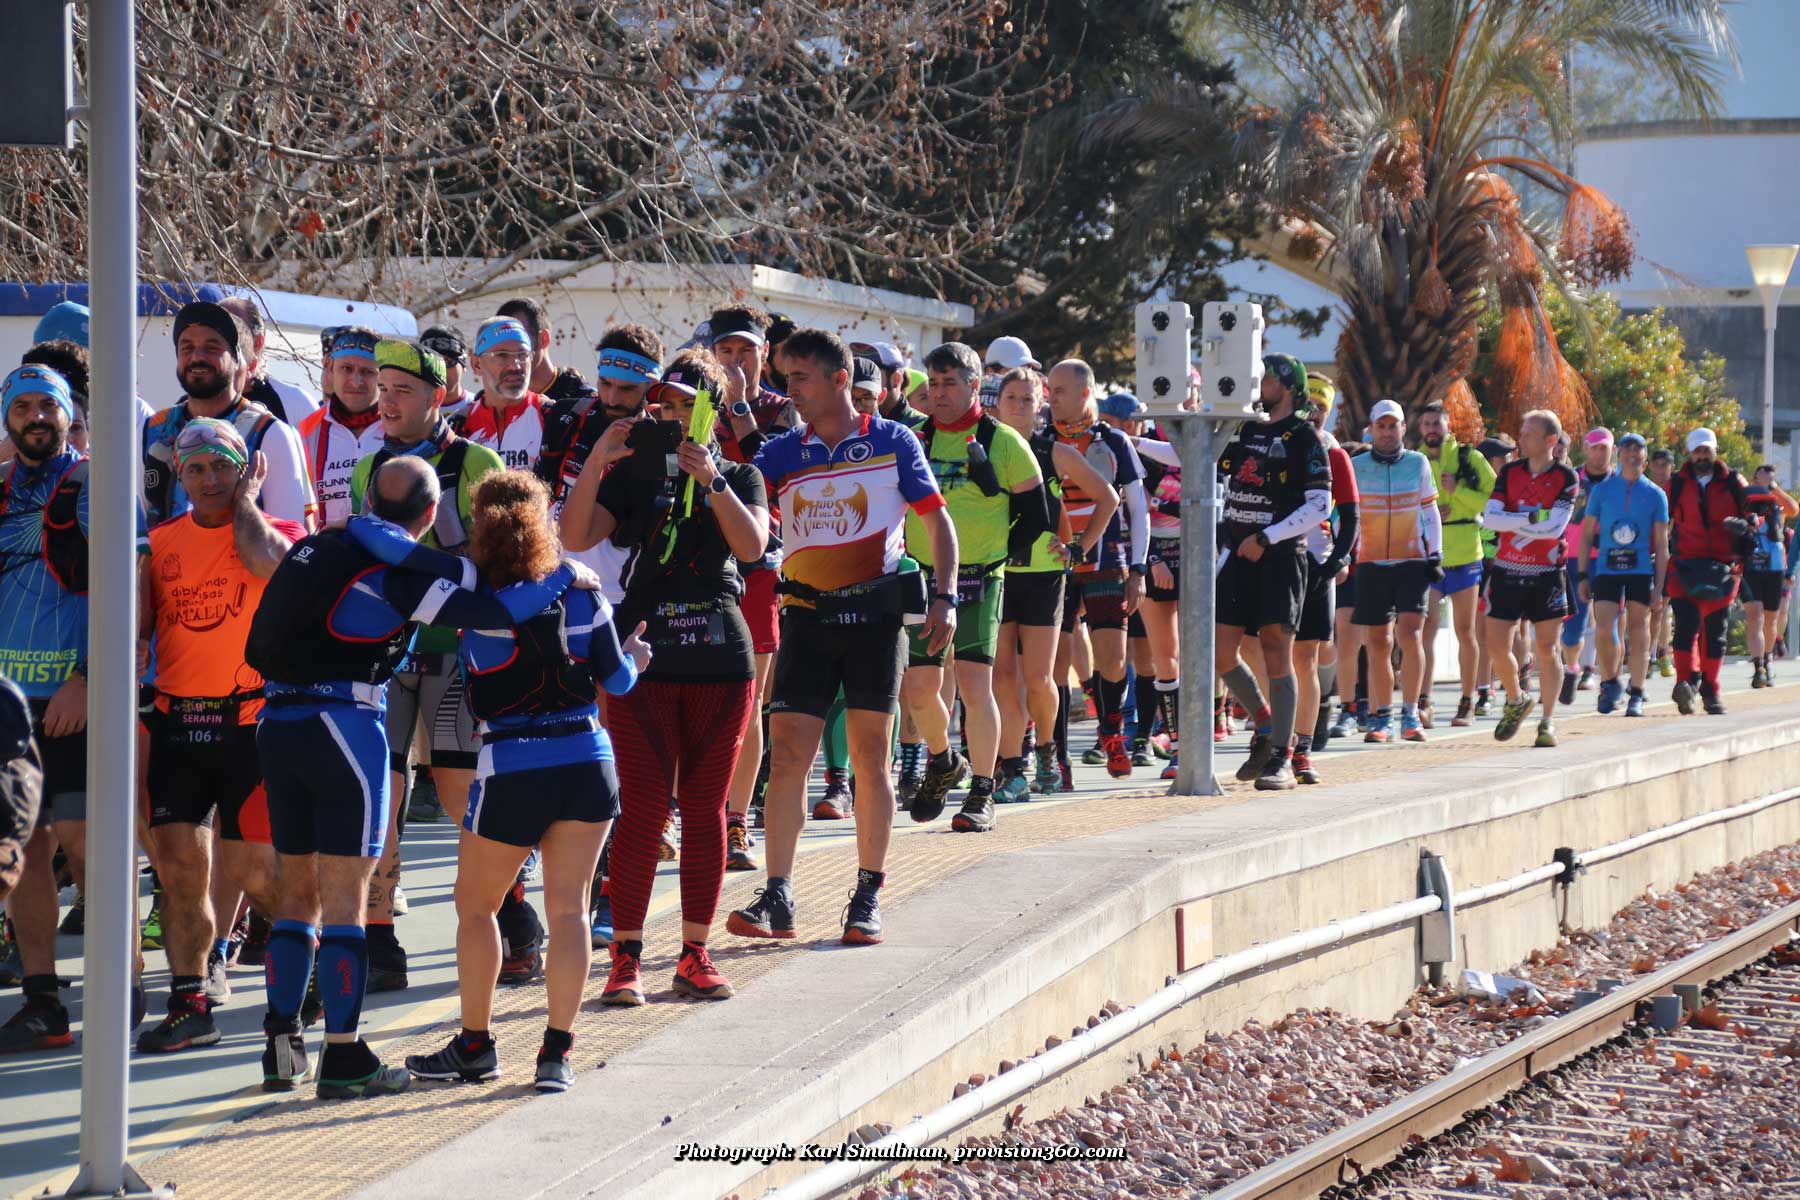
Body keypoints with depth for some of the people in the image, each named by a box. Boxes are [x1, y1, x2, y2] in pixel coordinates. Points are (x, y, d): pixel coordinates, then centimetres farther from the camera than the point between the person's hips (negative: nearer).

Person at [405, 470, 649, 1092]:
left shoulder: (476, 604, -9)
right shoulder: (582, 595, 0)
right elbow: (617, 680, 6)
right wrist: (635, 656, 27)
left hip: (512, 770, -3)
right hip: (587, 761, 3)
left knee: (475, 906, 14)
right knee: (568, 907, 4)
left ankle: (476, 1044, 18)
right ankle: (557, 1052, 0)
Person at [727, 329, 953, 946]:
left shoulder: (892, 442, 3)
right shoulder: (782, 453, 8)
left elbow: (937, 520, 6)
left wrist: (946, 598, -3)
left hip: (874, 610, -2)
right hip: (806, 613, 2)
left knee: (871, 761, 2)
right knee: (786, 756, -6)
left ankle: (868, 897, 9)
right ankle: (777, 899, -6)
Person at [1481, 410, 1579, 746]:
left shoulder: (1566, 477, -5)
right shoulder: (1509, 473, 4)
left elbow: (1555, 527, -16)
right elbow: (1490, 518, -8)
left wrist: (1513, 522, -13)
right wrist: (1533, 518, -17)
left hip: (1546, 575, -3)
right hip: (1507, 572, 3)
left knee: (1546, 649, -1)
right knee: (1496, 646, -1)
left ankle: (1547, 722, 8)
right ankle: (1515, 701, 24)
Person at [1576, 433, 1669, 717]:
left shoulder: (1655, 494, 7)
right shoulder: (1602, 489, 8)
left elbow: (1661, 545, 6)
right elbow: (1586, 534, 10)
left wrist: (1659, 587, 0)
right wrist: (1583, 576, 3)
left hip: (1641, 570, 0)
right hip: (1606, 569, 0)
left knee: (1638, 631, 0)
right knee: (1603, 630, -10)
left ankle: (1636, 696, 7)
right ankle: (1609, 682, 13)